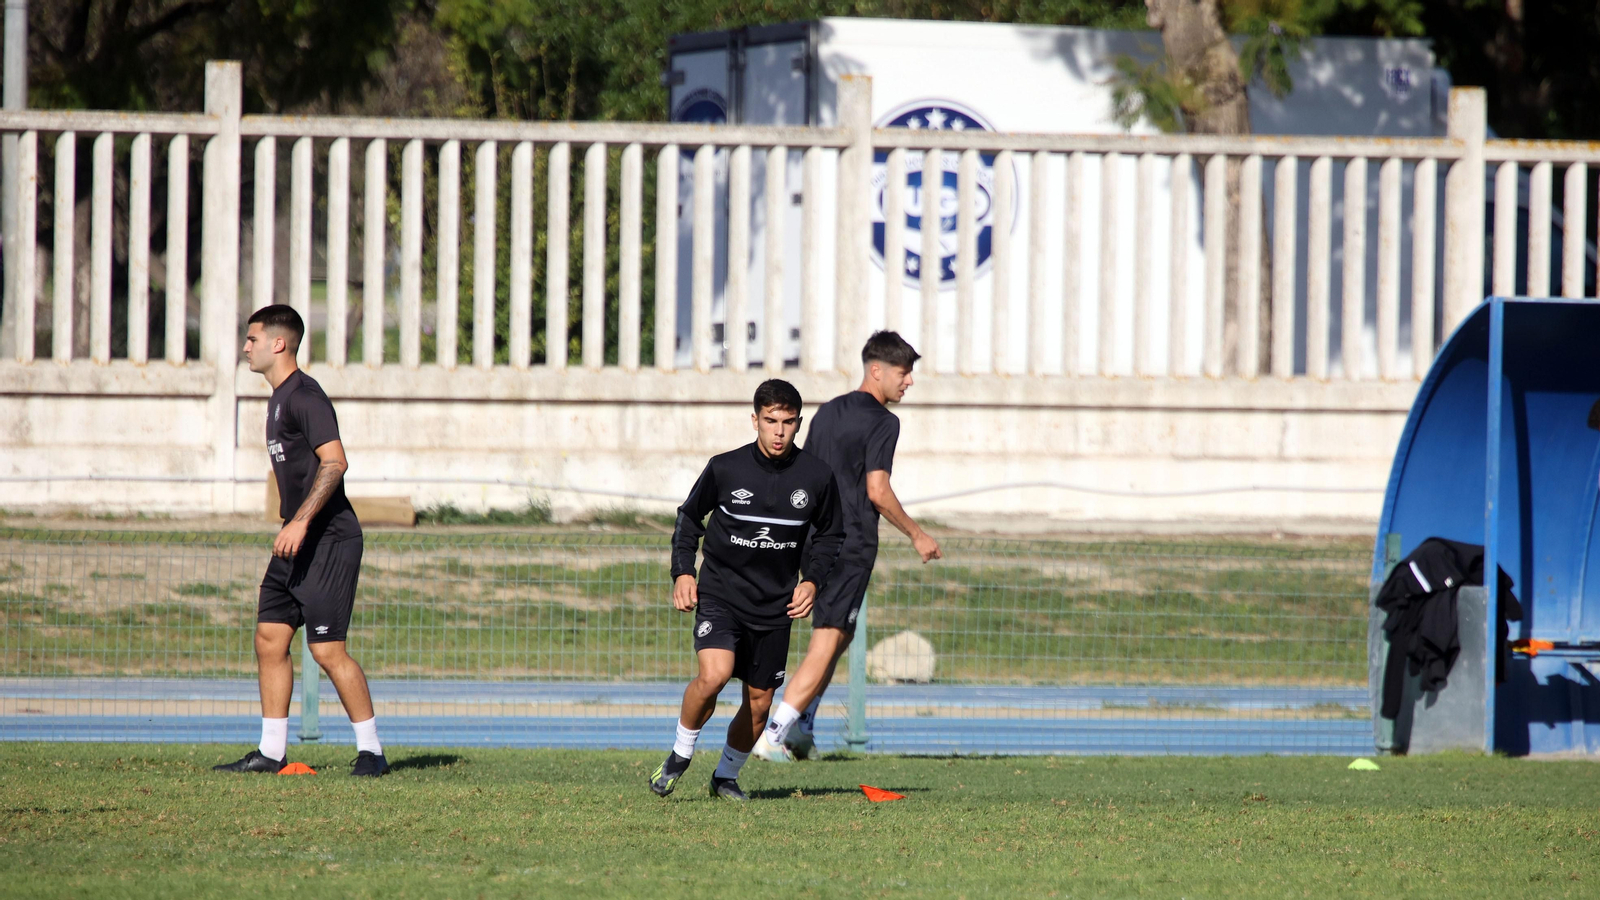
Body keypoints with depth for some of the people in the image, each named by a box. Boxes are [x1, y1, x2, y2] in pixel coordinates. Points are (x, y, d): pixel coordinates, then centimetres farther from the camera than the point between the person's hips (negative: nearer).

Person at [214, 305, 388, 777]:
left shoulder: (304, 397, -14)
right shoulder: (280, 398, 17)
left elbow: (334, 462, -23)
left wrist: (301, 521, -28)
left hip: (328, 540, -10)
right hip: (298, 543, 10)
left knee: (327, 649, -10)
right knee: (269, 640, 7)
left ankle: (371, 751, -3)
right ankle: (271, 752, 12)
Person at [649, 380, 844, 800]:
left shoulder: (816, 477, -3)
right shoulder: (725, 469, -7)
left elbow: (830, 535, 13)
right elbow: (689, 517, 9)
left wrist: (813, 581, -2)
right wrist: (683, 572, -2)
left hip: (775, 605, 3)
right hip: (720, 594, -3)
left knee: (760, 701, 6)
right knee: (714, 674, -25)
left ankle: (727, 775, 31)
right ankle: (681, 754, -1)